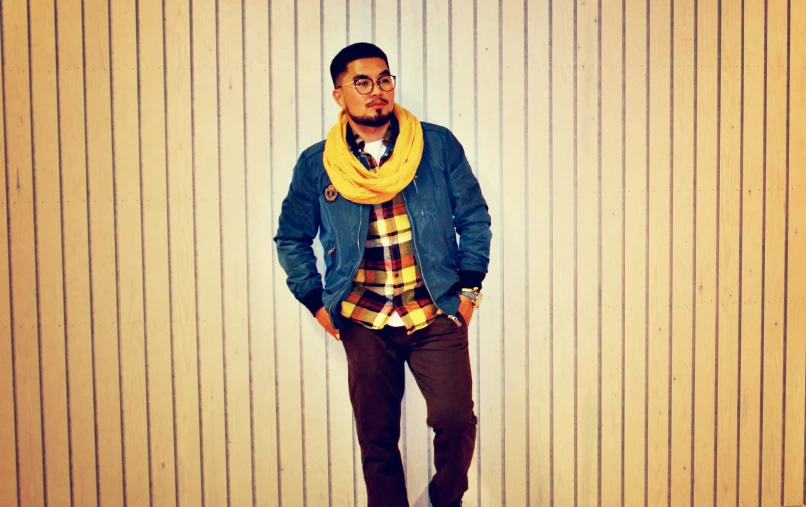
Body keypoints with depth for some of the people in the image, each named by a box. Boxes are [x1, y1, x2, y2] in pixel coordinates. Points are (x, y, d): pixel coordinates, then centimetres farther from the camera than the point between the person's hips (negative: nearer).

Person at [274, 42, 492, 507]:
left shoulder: (438, 145, 0)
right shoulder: (315, 165, 2)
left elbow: (474, 218, 5)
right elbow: (292, 238, 12)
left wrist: (469, 286, -1)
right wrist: (317, 302, 5)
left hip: (437, 316, -1)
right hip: (364, 323, 1)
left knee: (455, 418, -9)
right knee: (377, 438, 9)